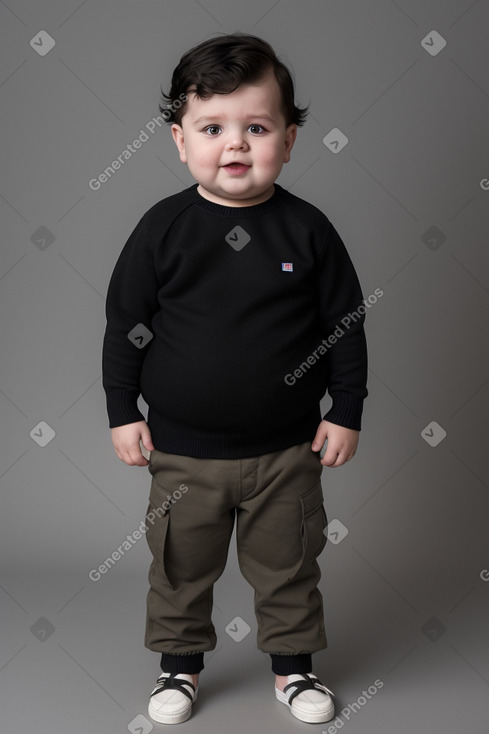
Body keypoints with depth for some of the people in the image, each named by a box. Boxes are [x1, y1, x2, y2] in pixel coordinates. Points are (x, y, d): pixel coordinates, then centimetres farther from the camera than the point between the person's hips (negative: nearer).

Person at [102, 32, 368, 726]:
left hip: (286, 448, 0)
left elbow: (347, 322, 1)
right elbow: (124, 321, 0)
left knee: (287, 564, 15)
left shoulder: (307, 229, -6)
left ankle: (293, 663, 38)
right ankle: (180, 662, 38)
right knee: (181, 564, 15)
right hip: (182, 448, 0)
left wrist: (346, 412, 0)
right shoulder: (163, 227, -7)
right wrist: (123, 411, -1)